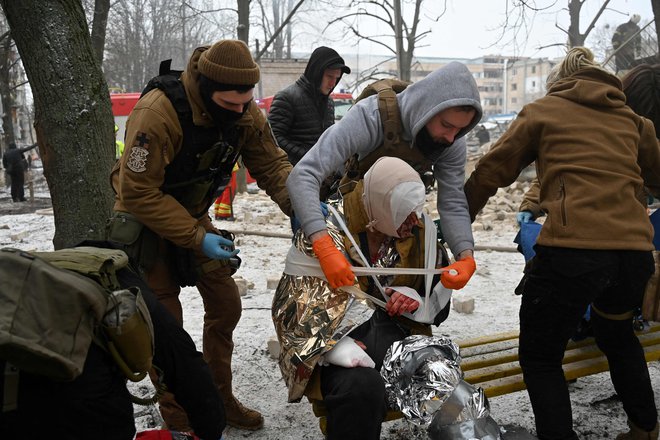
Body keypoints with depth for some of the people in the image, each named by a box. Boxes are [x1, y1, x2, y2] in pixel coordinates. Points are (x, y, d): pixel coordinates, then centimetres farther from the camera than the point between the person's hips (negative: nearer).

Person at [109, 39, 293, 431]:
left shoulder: (246, 113, -15)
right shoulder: (156, 114, -33)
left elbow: (272, 164, -10)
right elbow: (140, 193, -30)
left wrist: (298, 206, -30)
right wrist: (196, 238, -33)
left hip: (195, 215, 6)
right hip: (146, 218, -5)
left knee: (226, 306, 6)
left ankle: (221, 398, 25)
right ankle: (176, 414, 15)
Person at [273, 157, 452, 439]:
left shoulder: (421, 232, 3)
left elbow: (439, 303, 12)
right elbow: (292, 304, -6)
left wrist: (415, 301, -12)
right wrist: (332, 342, -23)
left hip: (396, 337, 3)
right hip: (336, 344, -3)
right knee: (362, 386, -36)